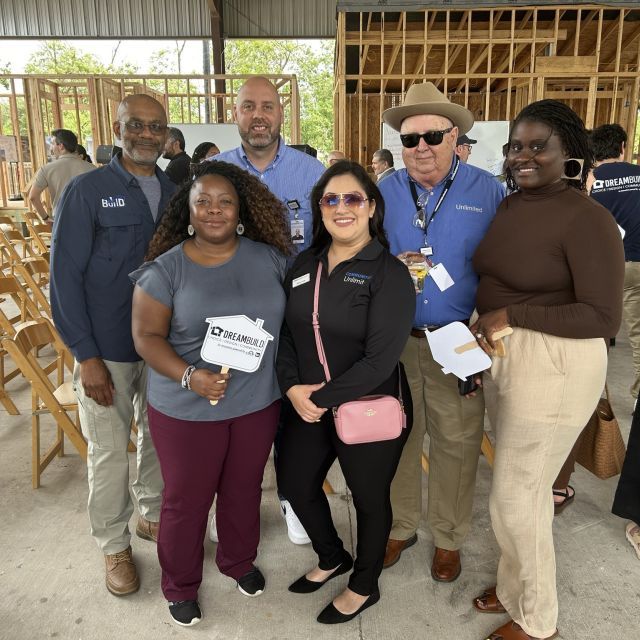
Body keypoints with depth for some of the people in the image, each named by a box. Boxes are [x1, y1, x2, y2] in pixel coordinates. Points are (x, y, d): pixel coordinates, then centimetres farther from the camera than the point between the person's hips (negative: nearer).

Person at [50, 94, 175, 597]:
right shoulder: (86, 190, -7)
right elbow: (65, 277, -8)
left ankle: (153, 515, 40)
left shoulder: (175, 194, 5)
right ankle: (114, 543, 31)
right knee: (109, 452, 9)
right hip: (107, 349, -4)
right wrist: (86, 356, -12)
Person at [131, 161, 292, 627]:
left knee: (244, 490, 21)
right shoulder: (165, 269, -9)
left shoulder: (269, 258, 0)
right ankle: (180, 585, 40)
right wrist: (189, 376, -24)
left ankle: (240, 561, 49)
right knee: (186, 500, 14)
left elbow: (287, 317, 8)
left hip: (259, 402, 3)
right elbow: (147, 335, -9)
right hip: (187, 409, -3)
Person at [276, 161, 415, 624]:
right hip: (309, 406, 7)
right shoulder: (305, 265, 4)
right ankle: (332, 558, 50)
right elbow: (286, 331, 4)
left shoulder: (389, 273, -16)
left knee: (369, 497, 15)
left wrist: (324, 398, -19)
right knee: (296, 483, 21)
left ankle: (365, 586, 43)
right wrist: (293, 387, -12)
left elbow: (381, 359, -21)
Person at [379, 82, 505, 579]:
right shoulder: (385, 191, 4)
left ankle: (448, 537, 33)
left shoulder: (487, 191, -2)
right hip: (393, 340, 2)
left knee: (456, 443, 10)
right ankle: (400, 526, 37)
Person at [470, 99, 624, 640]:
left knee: (515, 499, 4)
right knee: (525, 487, 22)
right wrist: (479, 343, 3)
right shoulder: (509, 205, 6)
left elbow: (603, 317, -19)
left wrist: (511, 316, -20)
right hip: (503, 357, 7)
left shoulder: (587, 219, -17)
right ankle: (516, 586, 43)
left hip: (554, 366, -7)